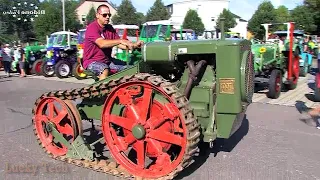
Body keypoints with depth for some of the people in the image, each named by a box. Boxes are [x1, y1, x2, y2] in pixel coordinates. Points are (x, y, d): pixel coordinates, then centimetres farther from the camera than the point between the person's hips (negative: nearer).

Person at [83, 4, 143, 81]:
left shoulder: (110, 28, 8)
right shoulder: (92, 28, -15)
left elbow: (120, 45, 1)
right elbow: (102, 43, -32)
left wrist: (134, 45, -17)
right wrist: (120, 41, -40)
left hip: (107, 60, 8)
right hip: (92, 61, -7)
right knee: (105, 70, -38)